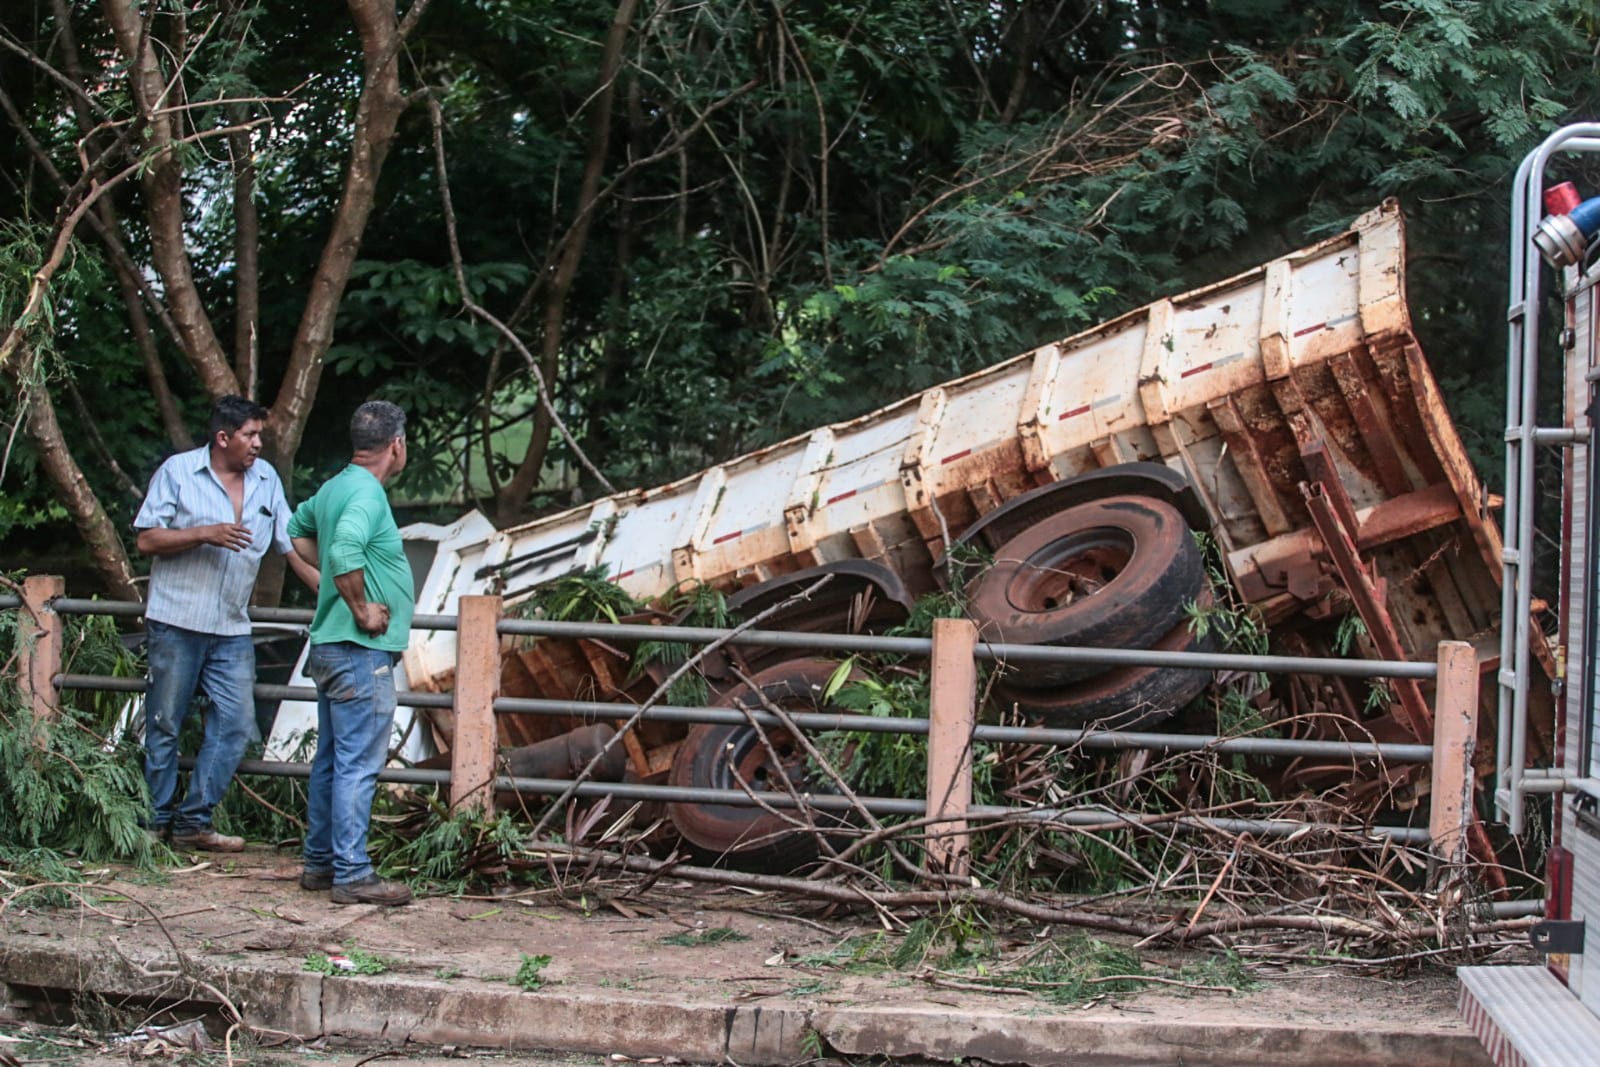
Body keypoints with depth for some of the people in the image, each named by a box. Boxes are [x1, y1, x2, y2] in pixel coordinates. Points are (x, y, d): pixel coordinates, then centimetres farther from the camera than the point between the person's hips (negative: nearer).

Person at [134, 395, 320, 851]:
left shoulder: (266, 480, 10)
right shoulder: (178, 471, -3)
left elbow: (294, 545, 11)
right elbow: (147, 539, -5)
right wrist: (203, 534, -17)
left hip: (232, 629, 4)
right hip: (177, 621, -4)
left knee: (236, 723, -2)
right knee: (164, 724, 2)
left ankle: (194, 821, 5)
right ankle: (158, 821, 13)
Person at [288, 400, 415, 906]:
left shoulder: (334, 487, 13)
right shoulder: (367, 493, -17)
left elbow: (298, 531, 30)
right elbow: (345, 552, -33)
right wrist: (362, 609, -22)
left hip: (331, 648, 10)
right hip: (361, 653, -10)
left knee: (331, 759, 15)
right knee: (359, 764, -7)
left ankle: (319, 863, 22)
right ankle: (352, 874, -6)